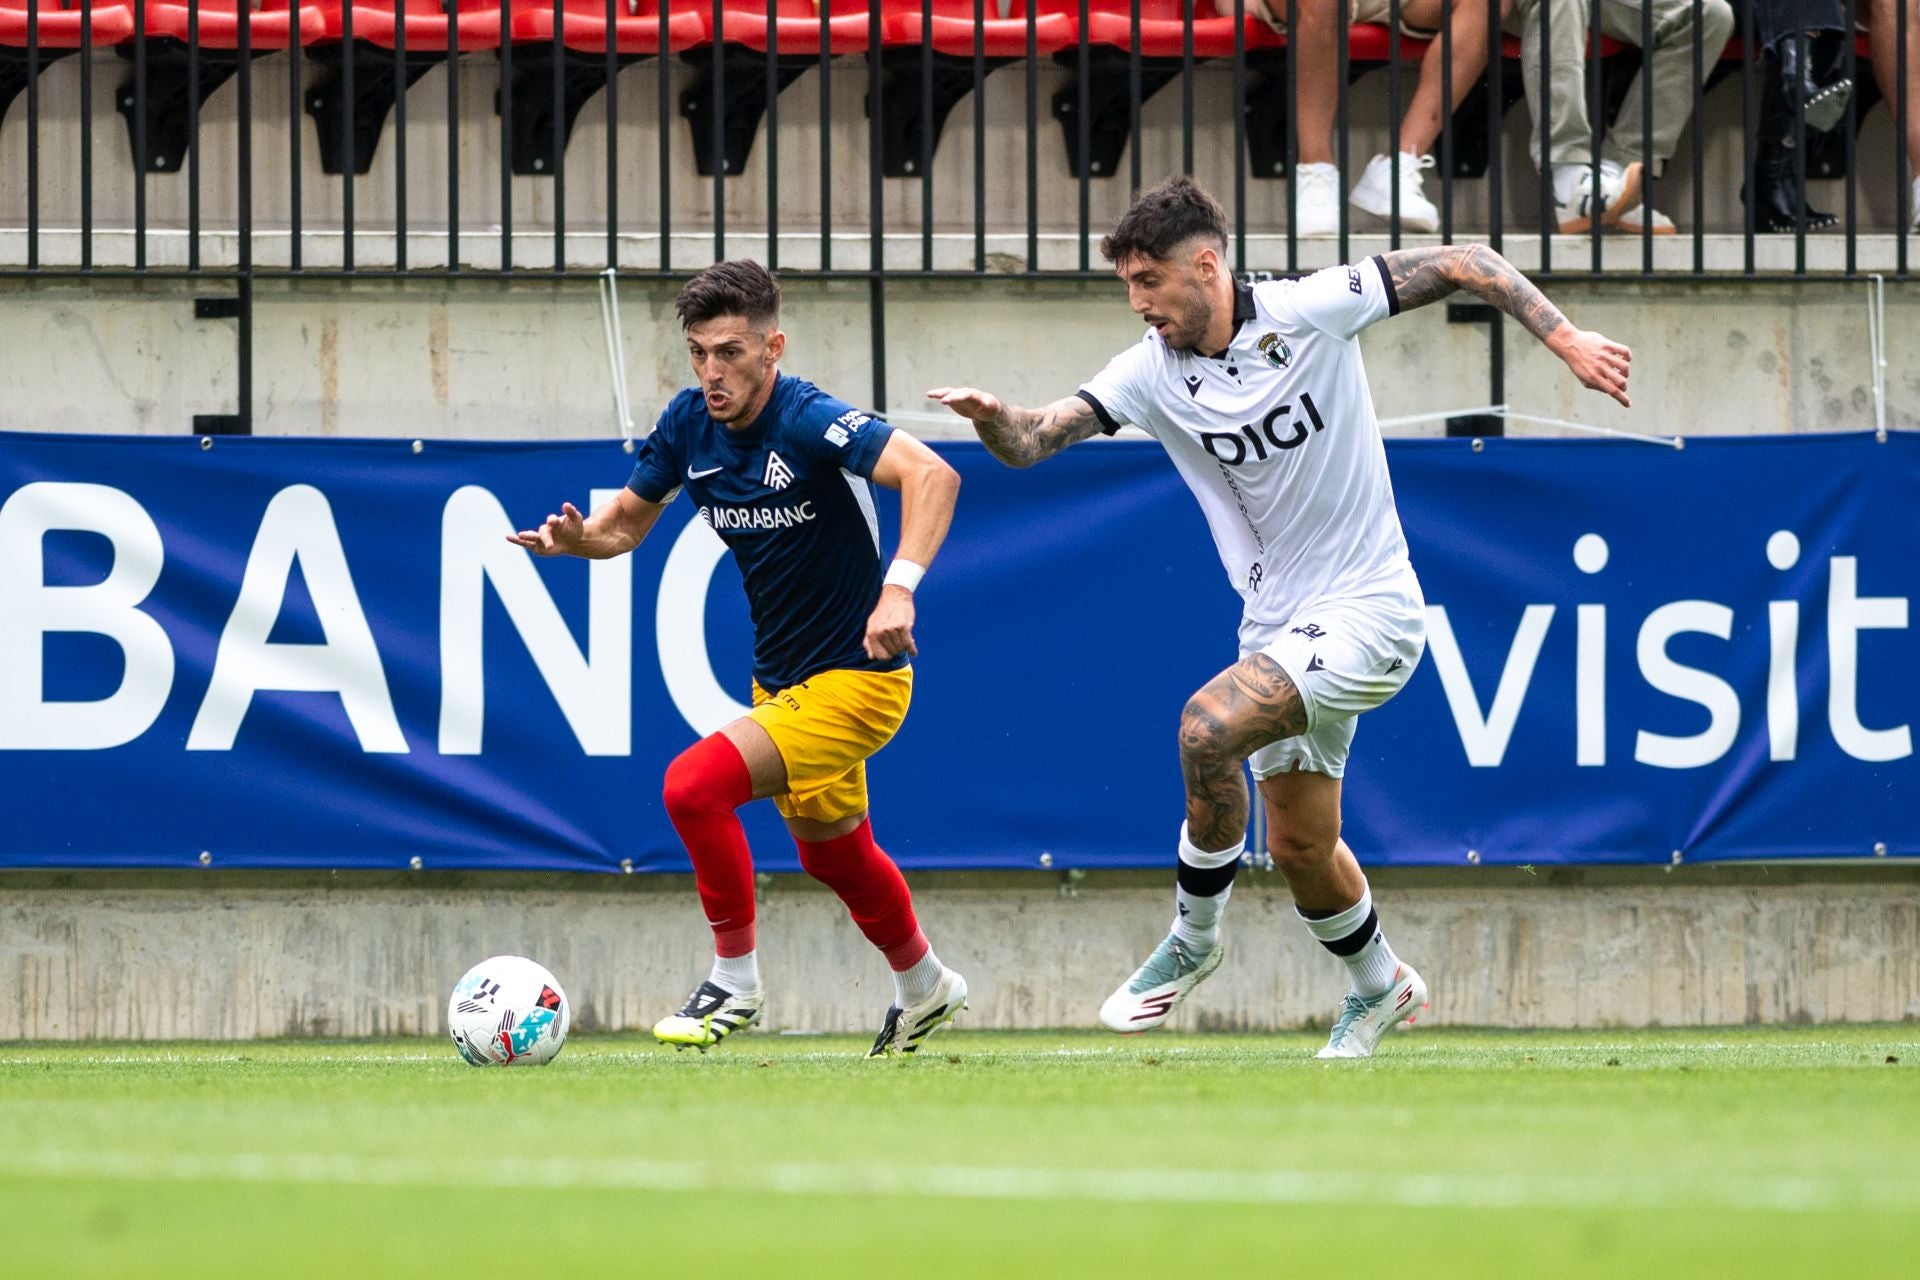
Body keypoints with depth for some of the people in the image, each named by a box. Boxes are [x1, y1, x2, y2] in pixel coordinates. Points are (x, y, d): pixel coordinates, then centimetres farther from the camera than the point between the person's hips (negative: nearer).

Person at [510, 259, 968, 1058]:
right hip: (780, 680, 9)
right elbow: (629, 519, 8)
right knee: (830, 852, 26)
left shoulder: (810, 421, -26)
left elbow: (931, 475, -39)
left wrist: (898, 588, -51)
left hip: (856, 677, -9)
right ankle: (924, 986, 52)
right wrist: (578, 539, -15)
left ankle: (735, 982, -7)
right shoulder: (690, 424, -5)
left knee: (694, 783, -23)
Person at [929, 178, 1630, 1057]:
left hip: (1368, 606, -6)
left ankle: (1193, 941, -8)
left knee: (1209, 727, -26)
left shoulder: (1312, 311, -14)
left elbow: (1465, 265, -8)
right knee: (1299, 846, 11)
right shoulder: (1151, 373, -3)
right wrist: (991, 416, -36)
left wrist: (1565, 341, -17)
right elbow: (1033, 441, -13)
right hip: (1278, 623, 6)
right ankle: (1380, 985, 39)